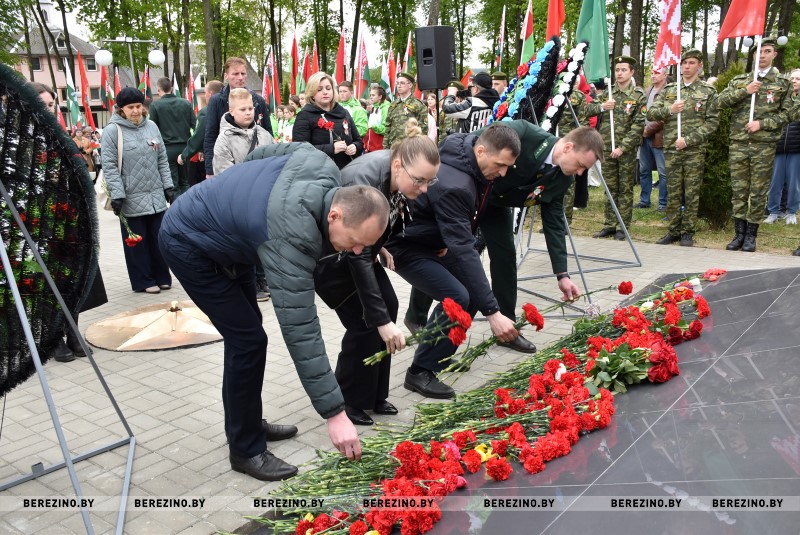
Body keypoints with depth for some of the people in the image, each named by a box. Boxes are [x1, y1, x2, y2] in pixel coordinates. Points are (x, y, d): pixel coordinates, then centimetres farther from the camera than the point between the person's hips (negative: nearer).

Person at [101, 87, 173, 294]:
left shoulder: (152, 126, 8)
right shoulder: (113, 130, -7)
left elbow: (162, 159, 13)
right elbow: (109, 166, -10)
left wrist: (168, 186, 9)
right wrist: (117, 195, -15)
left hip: (156, 196, 4)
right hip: (131, 199, -4)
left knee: (159, 239, 11)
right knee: (137, 242, 5)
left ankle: (162, 277, 23)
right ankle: (143, 281, 15)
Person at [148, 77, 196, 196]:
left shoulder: (155, 105, -5)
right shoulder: (186, 103, 4)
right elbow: (195, 125, 3)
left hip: (167, 148, -3)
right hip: (184, 147, 3)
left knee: (173, 184, 2)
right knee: (185, 182, 12)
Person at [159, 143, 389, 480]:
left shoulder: (323, 168, -18)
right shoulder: (291, 236, -39)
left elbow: (267, 152, 2)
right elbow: (300, 331, -39)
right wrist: (335, 413, -37)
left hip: (220, 230, 9)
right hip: (189, 243, -9)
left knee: (245, 332, 14)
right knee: (248, 339, -11)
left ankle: (246, 424, 30)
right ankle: (246, 450, 5)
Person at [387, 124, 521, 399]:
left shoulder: (479, 167, -8)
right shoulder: (452, 186, -35)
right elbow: (465, 252, -39)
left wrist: (452, 242, -2)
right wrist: (492, 312, -40)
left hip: (435, 241, 9)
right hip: (406, 246, -9)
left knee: (473, 288, 5)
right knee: (457, 298, -22)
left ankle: (441, 353, 20)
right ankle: (421, 372, -8)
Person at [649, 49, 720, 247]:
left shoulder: (708, 91, 3)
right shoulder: (669, 90, 11)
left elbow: (712, 122, -3)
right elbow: (650, 114, 6)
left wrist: (688, 140, -13)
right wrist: (669, 109, -13)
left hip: (695, 150, -2)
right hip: (671, 149, 2)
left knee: (691, 194, 2)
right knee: (673, 193, 6)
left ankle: (688, 232, 11)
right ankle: (674, 230, 16)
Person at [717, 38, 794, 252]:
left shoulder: (783, 83, 6)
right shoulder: (740, 80, 12)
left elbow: (786, 114, 3)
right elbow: (721, 101, 0)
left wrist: (762, 123, -11)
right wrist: (745, 91, -10)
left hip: (764, 146, -2)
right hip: (738, 144, 2)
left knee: (758, 192, 2)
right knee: (738, 191, 3)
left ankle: (751, 235, 10)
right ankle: (739, 233, 11)